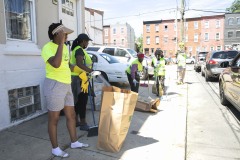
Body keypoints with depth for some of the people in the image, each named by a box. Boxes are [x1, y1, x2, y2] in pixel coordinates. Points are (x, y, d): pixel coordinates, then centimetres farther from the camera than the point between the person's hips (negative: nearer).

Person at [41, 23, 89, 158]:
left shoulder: (65, 47, 12)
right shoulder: (48, 47, -14)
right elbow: (56, 64, -33)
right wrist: (61, 43, -27)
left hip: (66, 85, 9)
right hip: (54, 85, -8)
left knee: (71, 115, 15)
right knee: (54, 119, 6)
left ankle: (74, 142, 32)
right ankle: (55, 148, 23)